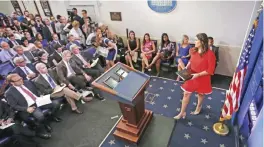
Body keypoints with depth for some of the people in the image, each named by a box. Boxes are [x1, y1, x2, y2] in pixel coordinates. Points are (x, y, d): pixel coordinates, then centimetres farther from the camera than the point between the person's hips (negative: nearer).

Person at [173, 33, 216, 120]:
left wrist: (198, 74, -27)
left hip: (202, 78, -4)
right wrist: (186, 67, -6)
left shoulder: (210, 54, -23)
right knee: (186, 94, 6)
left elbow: (210, 70, -20)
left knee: (201, 94, 21)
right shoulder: (193, 51, -5)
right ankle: (182, 112, 20)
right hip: (192, 76, 4)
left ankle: (199, 107, 50)